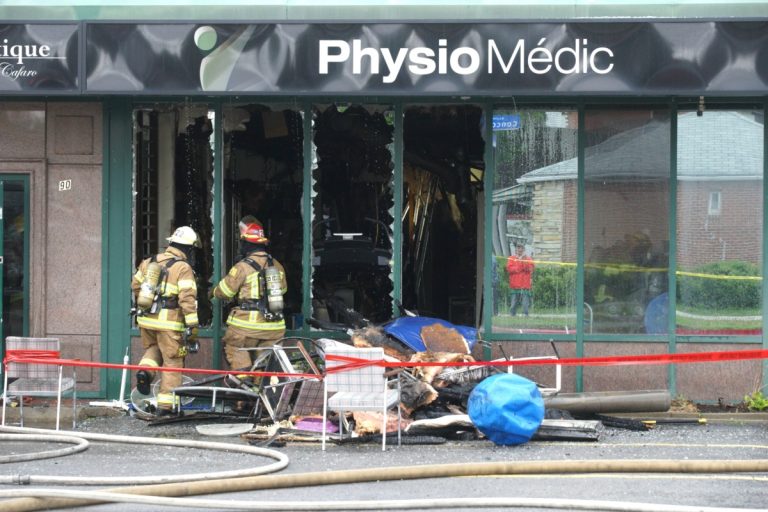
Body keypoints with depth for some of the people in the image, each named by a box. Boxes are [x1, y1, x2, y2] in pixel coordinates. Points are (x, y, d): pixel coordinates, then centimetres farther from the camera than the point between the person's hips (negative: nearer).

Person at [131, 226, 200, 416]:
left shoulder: (149, 262, 10)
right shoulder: (183, 268, -10)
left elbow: (136, 285, 21)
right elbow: (187, 297, -17)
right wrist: (192, 324, -16)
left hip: (146, 320, 6)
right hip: (169, 322, -6)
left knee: (153, 348, 30)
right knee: (172, 361, 4)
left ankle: (145, 370, 0)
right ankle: (165, 404, 4)